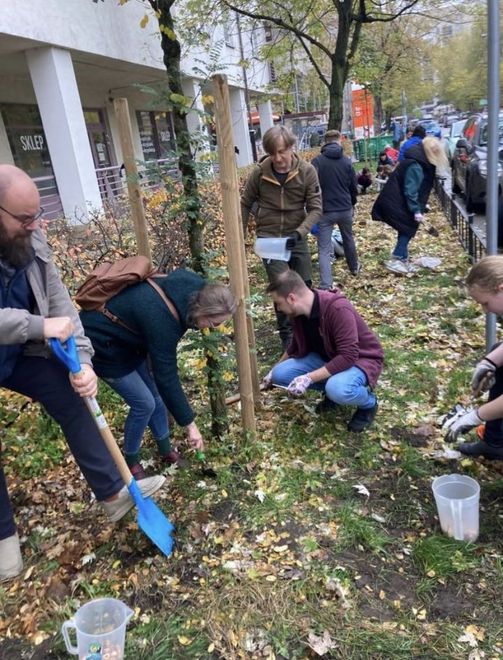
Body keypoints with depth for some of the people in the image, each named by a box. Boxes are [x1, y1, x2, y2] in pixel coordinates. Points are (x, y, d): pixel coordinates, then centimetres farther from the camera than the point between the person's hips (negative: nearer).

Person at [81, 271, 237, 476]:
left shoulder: (192, 288, -16)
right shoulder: (162, 320, -38)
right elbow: (167, 378, -30)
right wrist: (189, 424, -22)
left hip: (126, 336, 8)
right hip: (102, 342, -8)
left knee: (156, 393, 10)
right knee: (144, 403, -5)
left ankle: (166, 450, 28)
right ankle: (130, 461, 18)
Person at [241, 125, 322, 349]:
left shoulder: (307, 171, -10)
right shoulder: (260, 172, -10)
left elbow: (315, 208, -11)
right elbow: (245, 204, 3)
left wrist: (300, 232, -27)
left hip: (296, 238, 2)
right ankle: (287, 335, 11)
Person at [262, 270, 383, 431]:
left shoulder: (338, 309, -32)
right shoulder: (300, 313, -7)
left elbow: (348, 356, -35)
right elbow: (296, 347, 12)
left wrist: (309, 378, -35)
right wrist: (275, 371, 20)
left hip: (361, 359, -7)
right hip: (327, 358, 7)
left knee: (337, 389, -40)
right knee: (280, 374, -11)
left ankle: (369, 403, -5)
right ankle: (333, 388, 8)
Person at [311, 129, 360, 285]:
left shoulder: (317, 161, -8)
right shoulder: (346, 161, 1)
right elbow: (354, 187, 9)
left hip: (325, 211, -3)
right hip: (345, 209, 3)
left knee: (324, 249, -4)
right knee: (348, 239, 26)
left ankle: (326, 286, -15)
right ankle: (354, 267, 47)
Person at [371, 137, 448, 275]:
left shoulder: (421, 163, 11)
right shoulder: (415, 166, -21)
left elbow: (420, 189, 17)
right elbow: (410, 191, -24)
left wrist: (418, 208, 16)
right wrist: (416, 210, -23)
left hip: (399, 202, 10)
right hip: (398, 204, -10)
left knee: (407, 231, 13)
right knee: (408, 230, -4)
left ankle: (402, 260, 19)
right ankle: (395, 261, -2)